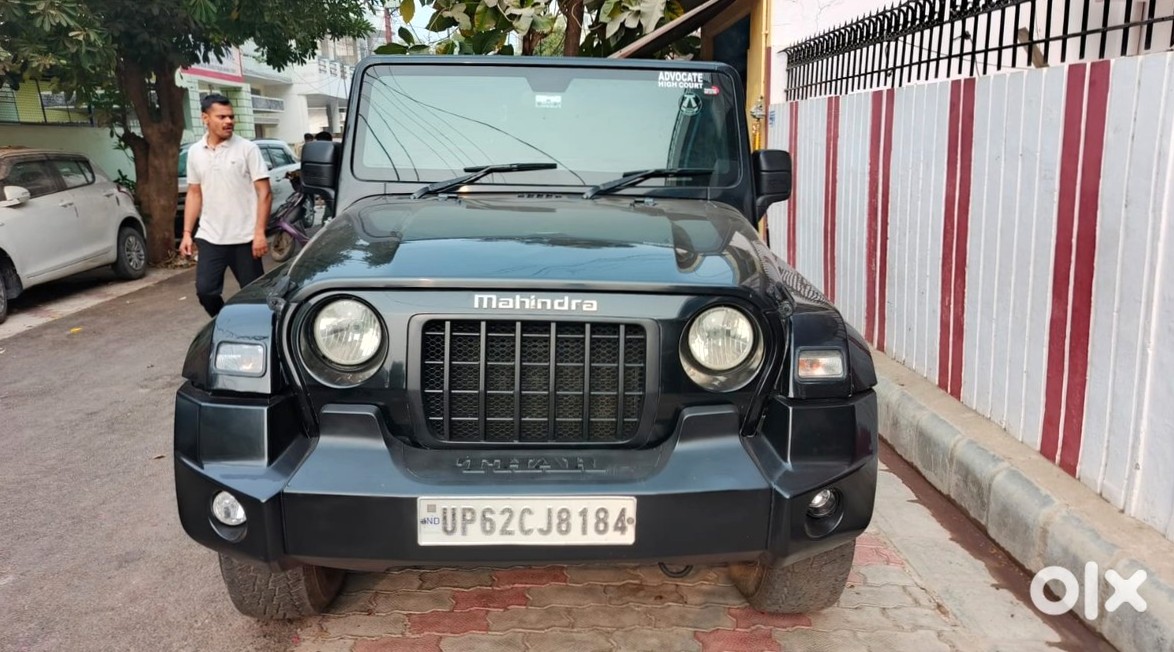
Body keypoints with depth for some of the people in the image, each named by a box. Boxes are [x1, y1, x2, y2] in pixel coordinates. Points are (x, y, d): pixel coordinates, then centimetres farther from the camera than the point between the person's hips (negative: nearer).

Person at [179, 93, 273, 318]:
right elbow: (194, 194, 14)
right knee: (205, 291, 1)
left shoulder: (247, 149, -5)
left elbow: (264, 192, -7)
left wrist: (260, 233, -15)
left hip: (244, 238, -3)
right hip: (210, 238, 4)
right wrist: (187, 232, 7)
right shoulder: (195, 152, 7)